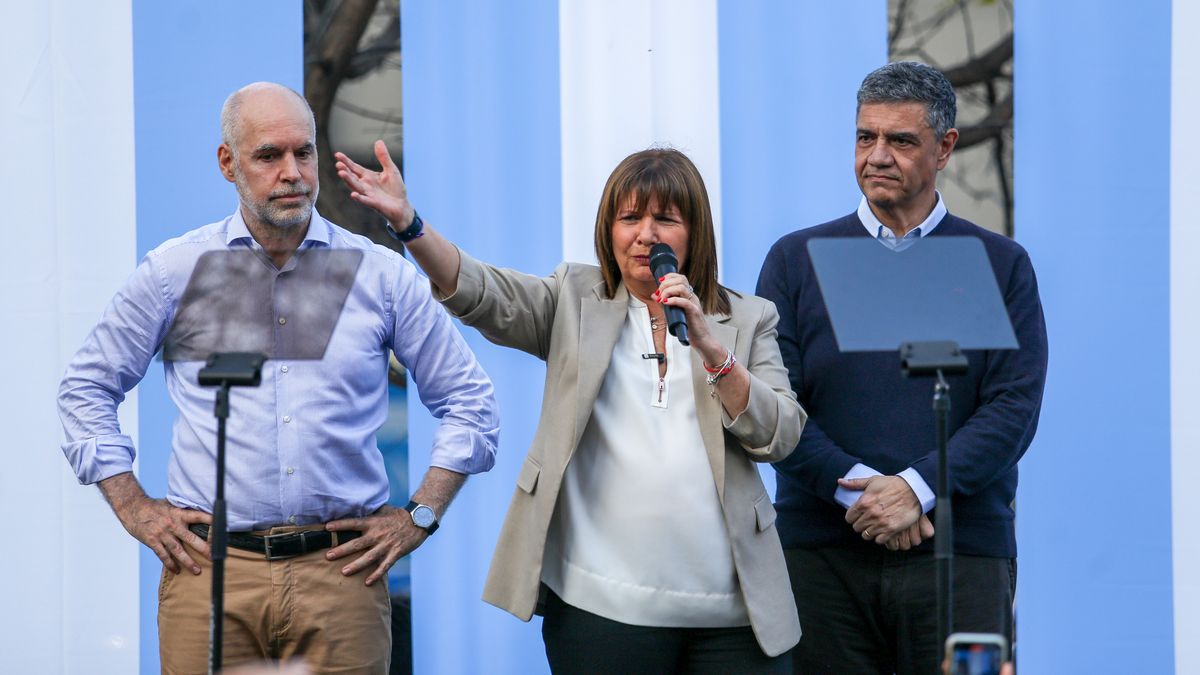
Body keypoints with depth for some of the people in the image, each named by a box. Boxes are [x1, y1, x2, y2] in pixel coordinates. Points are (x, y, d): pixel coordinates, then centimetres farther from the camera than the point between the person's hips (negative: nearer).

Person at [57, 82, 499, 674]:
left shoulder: (382, 276, 7)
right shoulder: (175, 272, 6)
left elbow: (469, 401, 14)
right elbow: (87, 389, 16)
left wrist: (419, 517, 6)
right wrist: (133, 509, 7)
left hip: (341, 572, 0)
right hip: (211, 574, 0)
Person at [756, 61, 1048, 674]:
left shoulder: (1001, 266, 9)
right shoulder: (795, 260, 11)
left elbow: (1014, 409, -1)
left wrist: (917, 487, -13)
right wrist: (854, 487, -12)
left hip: (961, 554, -1)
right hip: (820, 550, 1)